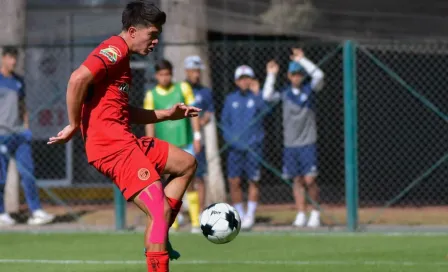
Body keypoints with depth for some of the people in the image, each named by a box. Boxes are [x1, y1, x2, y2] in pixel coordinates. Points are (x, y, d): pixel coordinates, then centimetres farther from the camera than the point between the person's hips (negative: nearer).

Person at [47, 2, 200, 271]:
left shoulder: (121, 56, 21)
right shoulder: (115, 50, -11)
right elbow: (78, 79, -27)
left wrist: (166, 114, 20)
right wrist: (74, 125, -18)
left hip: (125, 141, 11)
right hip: (112, 145, -11)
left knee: (187, 163, 22)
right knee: (161, 210, -15)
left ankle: (159, 237, 14)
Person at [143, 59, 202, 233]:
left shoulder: (183, 88, 3)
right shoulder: (151, 95, 1)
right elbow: (149, 122, -2)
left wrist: (197, 136, -2)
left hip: (185, 144, 0)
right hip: (165, 146, 0)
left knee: (188, 184, -2)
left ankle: (195, 222, 1)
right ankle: (172, 223, 6)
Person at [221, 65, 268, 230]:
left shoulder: (257, 97, 2)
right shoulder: (230, 99, 12)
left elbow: (266, 109, -18)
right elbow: (224, 121, 12)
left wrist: (256, 93, -27)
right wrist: (231, 138, -2)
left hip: (253, 146, -3)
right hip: (235, 147, 3)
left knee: (253, 180, -3)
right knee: (234, 181, 0)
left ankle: (250, 215, 4)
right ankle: (239, 215, 11)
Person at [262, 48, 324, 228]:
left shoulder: (309, 90, 0)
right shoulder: (285, 93, 8)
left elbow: (319, 76, -16)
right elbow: (267, 96, -3)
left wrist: (302, 60, -16)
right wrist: (271, 75, -5)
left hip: (307, 143, -3)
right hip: (290, 144, 3)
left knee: (309, 180, -8)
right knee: (297, 180, 5)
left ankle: (316, 213, 6)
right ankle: (301, 215, 8)